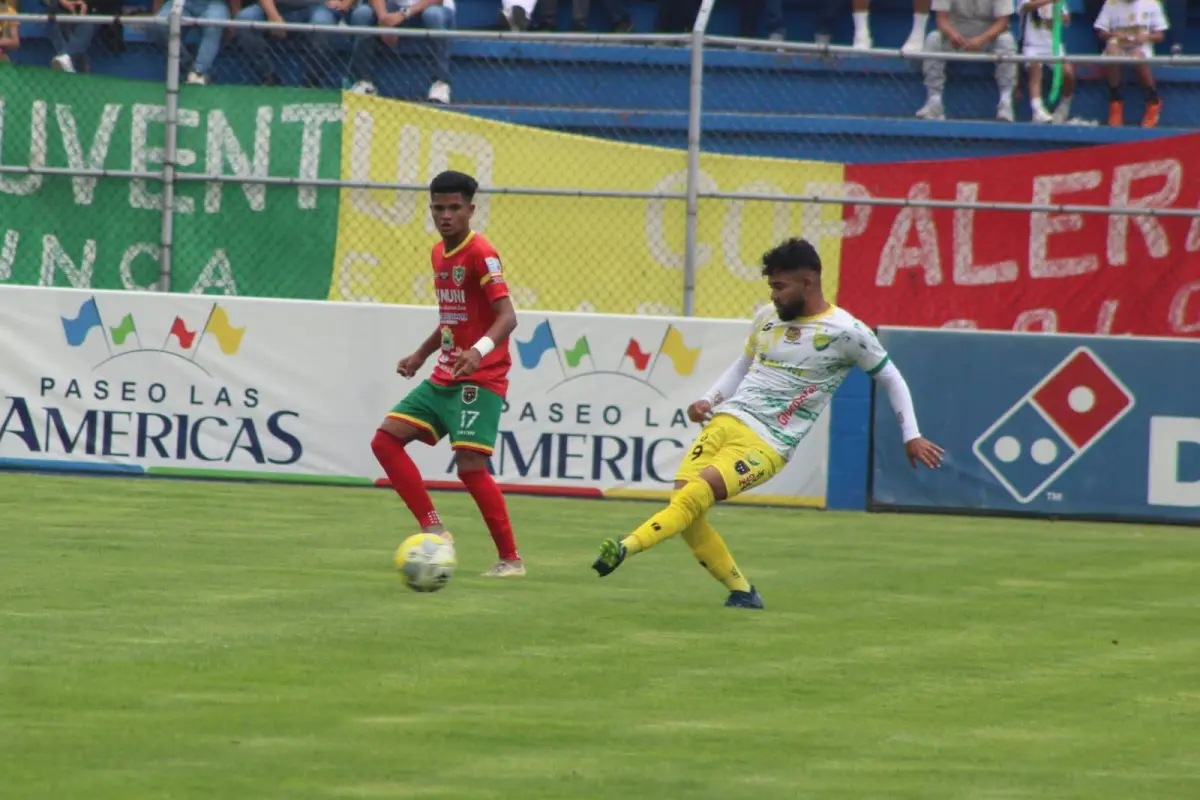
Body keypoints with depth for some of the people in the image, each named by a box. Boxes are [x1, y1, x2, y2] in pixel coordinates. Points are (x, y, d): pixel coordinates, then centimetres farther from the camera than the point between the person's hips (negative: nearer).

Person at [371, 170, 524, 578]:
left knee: (470, 465, -16)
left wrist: (479, 351, -42)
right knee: (386, 440, 0)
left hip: (480, 380, -9)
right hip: (443, 377, 9)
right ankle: (433, 529, 2)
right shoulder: (439, 254, 13)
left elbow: (507, 317, -25)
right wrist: (420, 355, 25)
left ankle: (511, 559, -6)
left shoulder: (481, 255, -14)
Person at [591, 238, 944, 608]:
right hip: (726, 421, 6)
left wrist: (911, 436, 5)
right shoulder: (767, 318, 14)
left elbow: (891, 379, 7)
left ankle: (626, 547, -37)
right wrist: (709, 399, 14)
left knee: (695, 494, -26)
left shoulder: (845, 332, -4)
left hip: (767, 446, -6)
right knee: (681, 502, -9)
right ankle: (741, 591, 3)